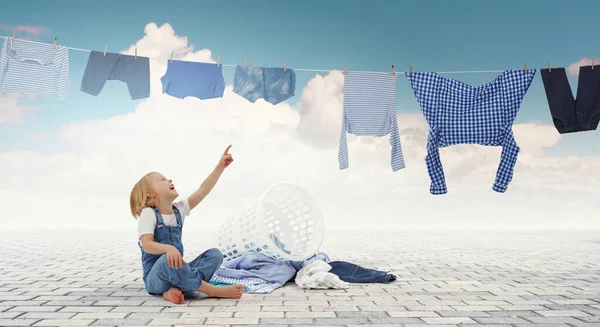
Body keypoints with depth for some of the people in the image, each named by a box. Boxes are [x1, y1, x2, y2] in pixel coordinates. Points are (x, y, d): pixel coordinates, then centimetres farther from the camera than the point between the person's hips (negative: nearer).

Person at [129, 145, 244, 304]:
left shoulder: (179, 209, 8)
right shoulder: (148, 213, -8)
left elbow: (203, 190, 1)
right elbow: (147, 244, -20)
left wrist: (220, 167, -5)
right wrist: (169, 248, -40)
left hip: (175, 270, 6)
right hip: (155, 277, -6)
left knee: (215, 254, -10)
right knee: (167, 260, -39)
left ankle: (176, 288, -28)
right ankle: (213, 290, -26)